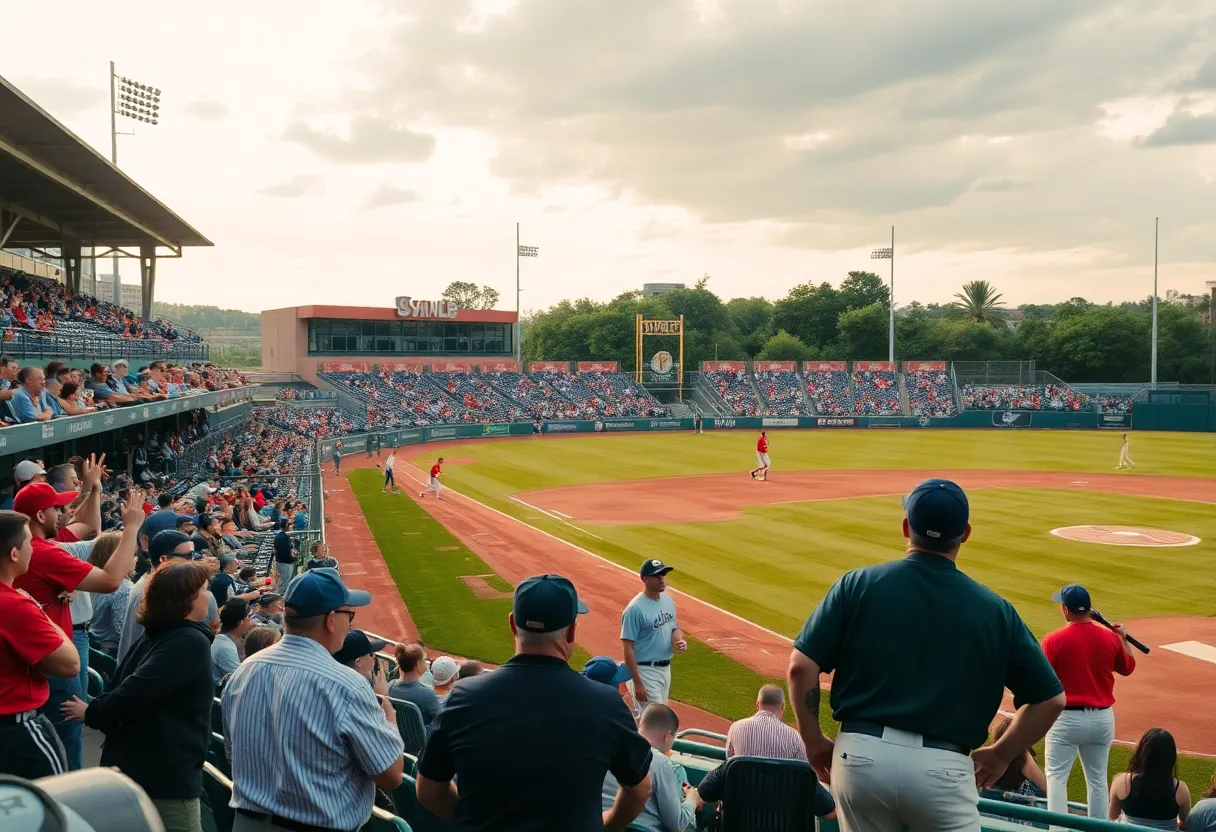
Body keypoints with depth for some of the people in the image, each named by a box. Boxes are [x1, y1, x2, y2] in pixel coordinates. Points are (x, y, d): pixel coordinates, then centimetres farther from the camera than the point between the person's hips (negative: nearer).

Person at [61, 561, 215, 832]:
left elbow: (128, 687, 6)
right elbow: (136, 690, -22)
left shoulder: (157, 635, 10)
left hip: (131, 763, 8)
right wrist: (93, 712, -8)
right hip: (167, 774, -8)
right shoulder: (192, 642, -16)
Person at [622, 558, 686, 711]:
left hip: (665, 669, 8)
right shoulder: (635, 609, -19)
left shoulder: (669, 601, 6)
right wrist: (637, 683, -22)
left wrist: (679, 640, -5)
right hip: (645, 671, -8)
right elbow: (628, 648, -19)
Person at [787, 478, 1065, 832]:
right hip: (943, 770, -1)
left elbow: (801, 666, -3)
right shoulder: (994, 609, 4)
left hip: (860, 755, 1)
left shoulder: (858, 584, 2)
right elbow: (1050, 699, 8)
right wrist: (999, 756, 20)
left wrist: (814, 743, 9)